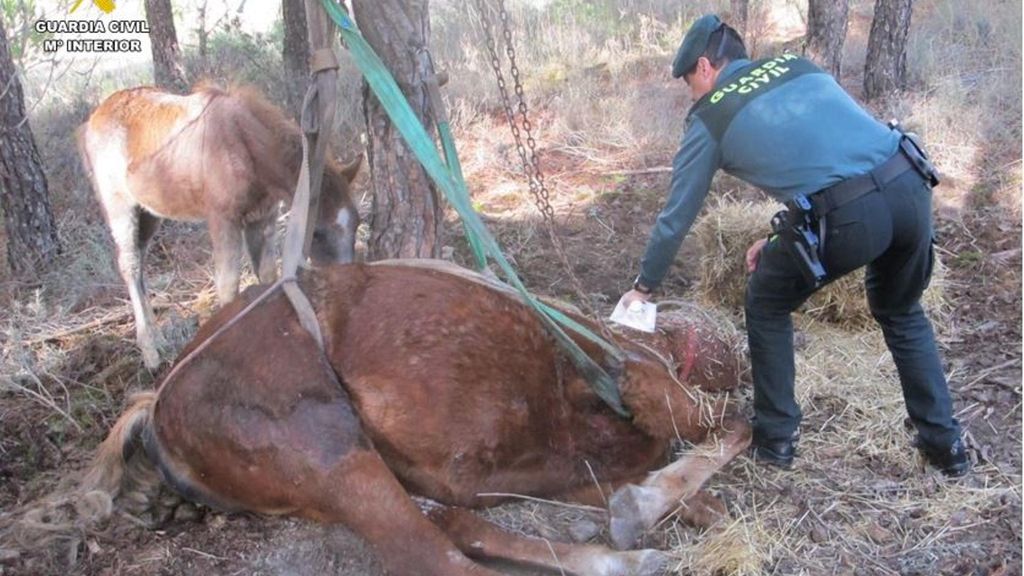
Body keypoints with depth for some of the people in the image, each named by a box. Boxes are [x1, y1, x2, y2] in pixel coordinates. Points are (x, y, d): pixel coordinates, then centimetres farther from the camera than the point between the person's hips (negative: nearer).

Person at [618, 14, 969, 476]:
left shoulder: (709, 117, 10)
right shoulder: (797, 65, 26)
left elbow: (676, 216, 17)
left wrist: (644, 286, 30)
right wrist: (783, 239, 34)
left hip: (846, 216, -6)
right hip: (909, 186, 6)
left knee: (766, 307, 21)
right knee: (901, 314, 31)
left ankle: (775, 439, 27)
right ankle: (945, 444, 35)